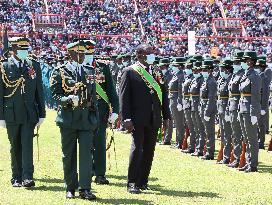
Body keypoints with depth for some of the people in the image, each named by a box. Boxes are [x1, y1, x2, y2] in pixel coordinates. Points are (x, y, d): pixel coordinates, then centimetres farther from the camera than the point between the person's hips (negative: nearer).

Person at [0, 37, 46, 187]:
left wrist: (42, 113, 6)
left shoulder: (34, 65, 6)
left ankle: (28, 177, -11)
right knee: (15, 147, 8)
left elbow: (39, 91, 9)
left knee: (27, 145, -9)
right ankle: (16, 178, 16)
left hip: (29, 114, 1)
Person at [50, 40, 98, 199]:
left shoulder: (90, 71, 12)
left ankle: (85, 189, -4)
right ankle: (70, 188, 16)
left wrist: (96, 119, 16)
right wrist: (70, 100, -23)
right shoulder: (60, 72, 0)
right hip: (68, 119, -2)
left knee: (87, 154, -6)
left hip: (87, 119, 3)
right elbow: (55, 95, -4)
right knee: (69, 155, 5)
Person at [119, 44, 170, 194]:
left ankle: (143, 181, 15)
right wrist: (126, 118, -13)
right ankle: (132, 183, -5)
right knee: (137, 148, -10)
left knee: (149, 150, 6)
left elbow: (163, 95, 17)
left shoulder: (157, 72, 15)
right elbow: (124, 96, -6)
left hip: (154, 119, 5)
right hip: (138, 118, -5)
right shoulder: (130, 72, -1)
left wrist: (166, 116, 12)